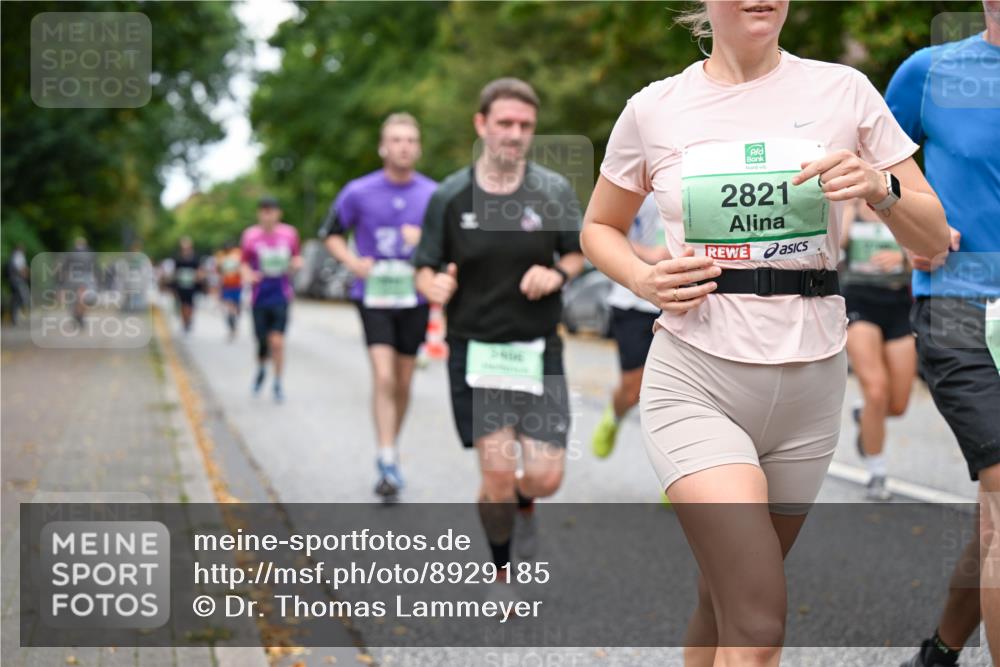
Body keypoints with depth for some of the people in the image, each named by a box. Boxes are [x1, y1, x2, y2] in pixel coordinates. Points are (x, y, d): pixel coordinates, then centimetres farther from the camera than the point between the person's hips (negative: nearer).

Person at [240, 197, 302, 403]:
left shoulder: (289, 233, 1)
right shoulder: (250, 236, -2)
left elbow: (296, 257, 14)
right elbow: (245, 263, 6)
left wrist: (296, 263, -10)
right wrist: (248, 275, -16)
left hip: (281, 296, 0)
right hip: (260, 298, 0)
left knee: (277, 341, -11)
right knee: (263, 343, 5)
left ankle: (278, 383, 6)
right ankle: (261, 369, 39)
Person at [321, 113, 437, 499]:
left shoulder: (434, 195, -1)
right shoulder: (359, 192, -4)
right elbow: (331, 234, 8)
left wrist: (424, 240, -14)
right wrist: (352, 261, -9)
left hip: (414, 298, 2)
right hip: (373, 296, -2)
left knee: (403, 383, 12)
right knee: (383, 377, -16)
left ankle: (390, 449, 33)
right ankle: (388, 464, -15)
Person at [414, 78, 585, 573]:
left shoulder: (554, 191, -2)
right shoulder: (449, 197, -3)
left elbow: (577, 254, 9)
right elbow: (424, 268, 4)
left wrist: (557, 273, -14)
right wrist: (434, 286, -20)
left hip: (538, 350, 1)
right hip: (474, 351, -1)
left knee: (545, 477, -3)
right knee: (497, 475, -9)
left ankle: (523, 505, 37)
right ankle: (503, 575, 17)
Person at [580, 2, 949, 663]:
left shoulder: (843, 91, 3)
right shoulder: (655, 109, 1)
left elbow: (933, 238, 6)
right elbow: (600, 228, 16)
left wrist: (879, 187, -15)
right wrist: (644, 280, -5)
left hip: (810, 381, 3)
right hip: (695, 379, -2)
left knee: (728, 597, 16)